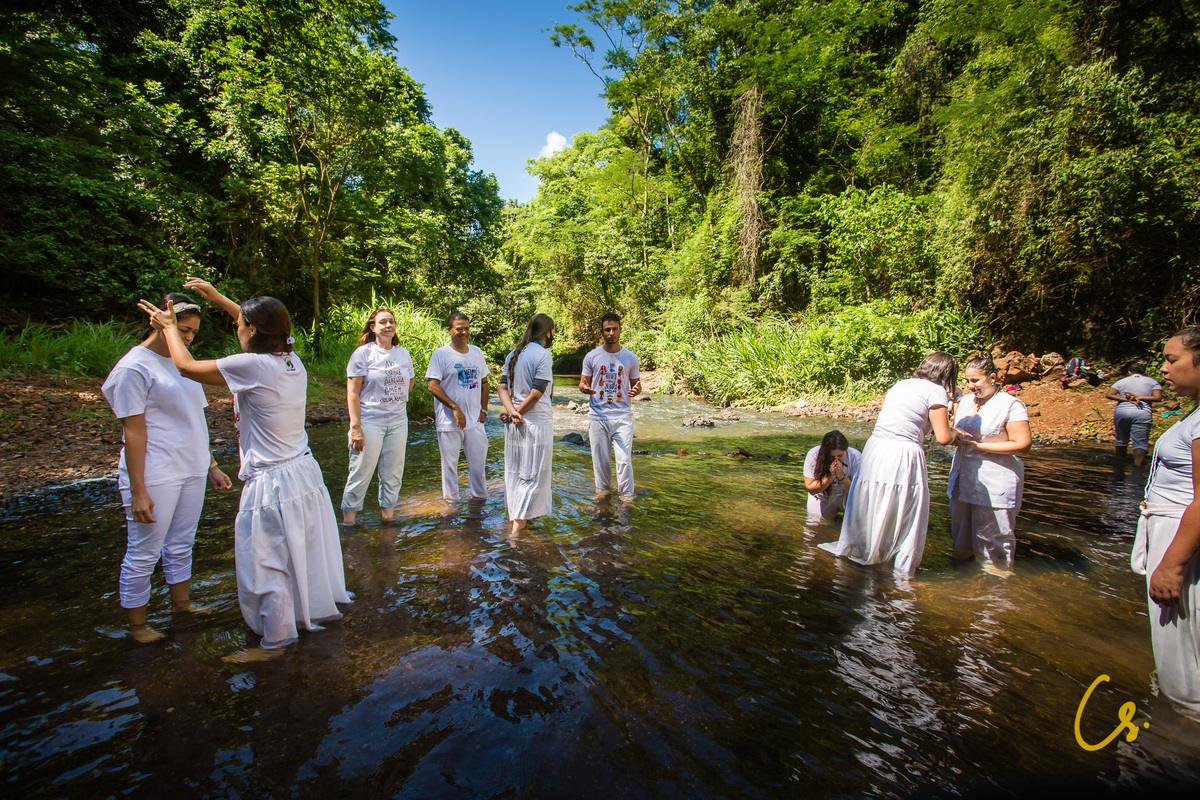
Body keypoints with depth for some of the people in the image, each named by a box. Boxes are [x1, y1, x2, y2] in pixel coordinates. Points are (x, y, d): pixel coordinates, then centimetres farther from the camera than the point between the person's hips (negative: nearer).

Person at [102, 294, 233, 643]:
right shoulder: (134, 367, -10)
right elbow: (133, 431, -14)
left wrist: (211, 466, 17)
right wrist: (137, 490, -16)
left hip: (191, 470, 7)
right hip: (154, 476, -7)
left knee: (181, 545, 18)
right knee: (143, 554, 5)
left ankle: (181, 604, 33)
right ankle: (137, 624, 20)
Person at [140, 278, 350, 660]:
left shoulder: (251, 365, -20)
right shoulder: (292, 360, 1)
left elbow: (187, 366, -6)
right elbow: (266, 326, 21)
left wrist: (169, 326, 12)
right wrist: (217, 297, 27)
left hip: (272, 482, -7)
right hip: (304, 471, 8)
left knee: (267, 563, 10)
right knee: (304, 549, 23)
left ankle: (273, 642, 26)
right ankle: (319, 610, 41)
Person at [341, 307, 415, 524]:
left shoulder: (403, 353, 9)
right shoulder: (363, 353, -5)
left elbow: (409, 383, 24)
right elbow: (352, 393, -9)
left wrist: (396, 401, 9)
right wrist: (355, 427, -15)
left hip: (398, 422, 5)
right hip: (369, 422, -4)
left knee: (393, 473, 10)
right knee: (361, 472, -1)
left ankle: (388, 512, 23)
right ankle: (348, 519, 12)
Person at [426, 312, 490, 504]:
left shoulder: (476, 352, 11)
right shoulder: (440, 354, -5)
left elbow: (484, 383, 17)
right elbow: (433, 386, -11)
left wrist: (484, 409, 7)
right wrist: (455, 407, -17)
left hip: (475, 419, 4)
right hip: (449, 421, -4)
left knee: (478, 460, 11)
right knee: (450, 462, 5)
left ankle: (479, 496, 28)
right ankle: (451, 500, 20)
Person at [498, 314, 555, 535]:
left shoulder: (513, 354, 11)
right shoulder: (543, 354, -11)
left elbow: (502, 387, 4)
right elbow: (537, 393, -17)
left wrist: (512, 411, -9)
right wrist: (515, 412, -7)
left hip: (514, 425, 8)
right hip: (536, 422, -7)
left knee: (514, 471, 16)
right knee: (533, 473, 1)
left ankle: (517, 515, 31)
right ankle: (520, 522, 3)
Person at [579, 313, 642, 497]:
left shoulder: (630, 358, 5)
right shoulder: (592, 356, 3)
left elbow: (636, 384, 13)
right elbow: (583, 382, 9)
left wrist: (636, 390, -12)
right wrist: (584, 388, -16)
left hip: (623, 416, 0)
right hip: (598, 416, 0)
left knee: (624, 459, -5)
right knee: (600, 459, 7)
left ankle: (626, 495, 10)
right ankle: (602, 489, 28)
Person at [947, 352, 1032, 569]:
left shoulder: (1011, 405, -9)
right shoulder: (964, 401, 11)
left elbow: (1022, 445, -14)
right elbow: (954, 436, 19)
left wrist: (978, 445, -16)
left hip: (994, 485, -6)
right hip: (963, 478, 7)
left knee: (992, 539, 3)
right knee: (961, 533, 17)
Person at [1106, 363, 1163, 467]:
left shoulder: (1122, 381, 17)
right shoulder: (1152, 381, 16)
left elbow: (1109, 395, 1)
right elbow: (1158, 397, 0)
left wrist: (1126, 399, -4)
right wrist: (1139, 397, -1)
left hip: (1121, 411, 2)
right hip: (1143, 413, -2)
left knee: (1121, 439, 15)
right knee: (1140, 442, -5)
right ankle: (1138, 464, -20)